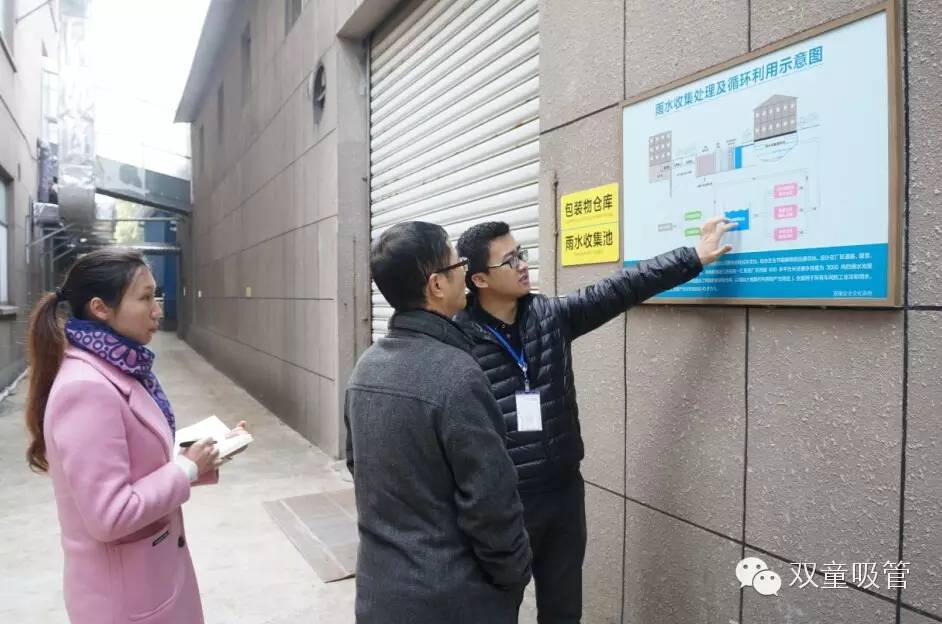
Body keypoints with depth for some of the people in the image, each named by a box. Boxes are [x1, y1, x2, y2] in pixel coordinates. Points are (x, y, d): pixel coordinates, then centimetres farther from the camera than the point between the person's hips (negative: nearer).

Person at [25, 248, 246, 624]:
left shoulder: (120, 370, 2)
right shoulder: (87, 388, -26)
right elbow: (110, 515, -28)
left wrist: (200, 457, -2)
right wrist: (187, 469, -18)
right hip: (123, 590, -8)